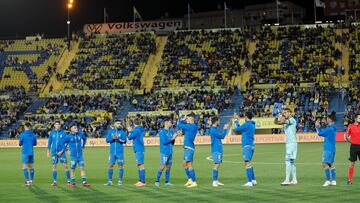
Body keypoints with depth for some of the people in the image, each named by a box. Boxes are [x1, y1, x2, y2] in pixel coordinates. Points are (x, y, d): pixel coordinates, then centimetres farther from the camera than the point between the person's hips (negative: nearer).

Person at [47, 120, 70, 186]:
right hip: (54, 152, 3)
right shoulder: (52, 133, 5)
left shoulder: (63, 133, -1)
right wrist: (48, 151, 7)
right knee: (54, 166, 5)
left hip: (61, 152, -2)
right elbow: (49, 142, 11)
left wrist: (62, 150, -11)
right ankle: (54, 181, 12)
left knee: (65, 166, -7)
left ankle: (68, 181, -2)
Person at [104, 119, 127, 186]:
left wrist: (118, 138, -20)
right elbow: (107, 140, 2)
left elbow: (124, 141, -7)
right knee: (110, 165, 1)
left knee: (120, 165, -1)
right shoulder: (110, 131, 9)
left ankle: (120, 181, 6)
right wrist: (113, 138, -15)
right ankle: (110, 181, 6)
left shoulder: (122, 132, 2)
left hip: (120, 152, -2)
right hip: (112, 152, 2)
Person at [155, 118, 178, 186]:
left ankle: (167, 182, 11)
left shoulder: (170, 131, 14)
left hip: (170, 152, 7)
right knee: (162, 167, -10)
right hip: (164, 152, -7)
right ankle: (157, 181, -5)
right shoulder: (162, 132, -7)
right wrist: (172, 138, -14)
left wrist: (174, 138, 0)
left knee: (168, 167, 7)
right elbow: (164, 141, -17)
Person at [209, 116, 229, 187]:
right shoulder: (213, 130, -15)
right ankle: (214, 181, -12)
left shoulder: (214, 129, 16)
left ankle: (216, 181, 14)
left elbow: (220, 136, 23)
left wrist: (225, 129, 19)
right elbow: (222, 136, -15)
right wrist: (225, 129, -2)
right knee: (217, 165, -11)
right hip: (216, 150, -10)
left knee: (217, 165, 11)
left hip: (218, 149, 10)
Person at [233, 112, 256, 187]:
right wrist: (236, 120, 32)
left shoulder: (247, 124, -14)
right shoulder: (252, 125, 15)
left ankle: (250, 182, -11)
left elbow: (237, 129, -7)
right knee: (249, 163, 17)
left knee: (248, 163, -9)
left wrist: (236, 120, 7)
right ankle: (253, 180, 20)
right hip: (251, 145, 10)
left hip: (247, 145, -10)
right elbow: (241, 128, 25)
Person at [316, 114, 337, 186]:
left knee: (325, 164, -10)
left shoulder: (329, 128, -17)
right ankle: (334, 180, 15)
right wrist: (319, 126, 19)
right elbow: (323, 132, 23)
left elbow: (320, 133, -15)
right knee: (331, 164, 14)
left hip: (328, 149, -10)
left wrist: (317, 126, 0)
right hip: (332, 148, 10)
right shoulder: (332, 128, 13)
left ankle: (328, 181, -13)